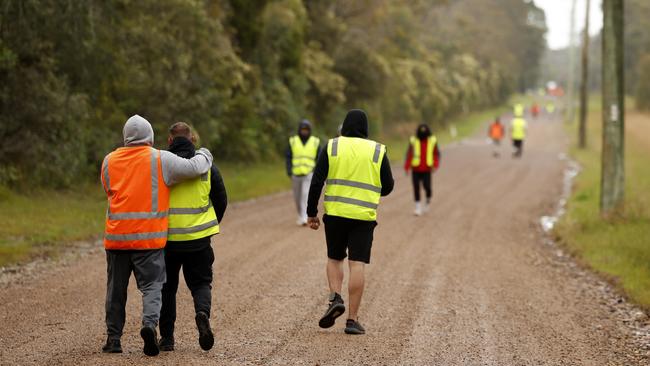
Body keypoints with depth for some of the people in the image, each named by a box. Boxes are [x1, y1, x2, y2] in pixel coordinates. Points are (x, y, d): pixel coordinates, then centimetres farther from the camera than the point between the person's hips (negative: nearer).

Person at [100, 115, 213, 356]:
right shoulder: (160, 160, -3)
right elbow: (194, 167, -6)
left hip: (116, 236, 3)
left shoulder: (109, 161, 8)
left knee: (116, 289, 12)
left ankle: (113, 339, 15)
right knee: (151, 285, 2)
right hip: (149, 237, -3)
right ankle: (149, 323, -21)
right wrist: (204, 155, 14)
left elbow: (109, 191, 16)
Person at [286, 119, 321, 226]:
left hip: (309, 174, -2)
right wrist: (289, 171, -9)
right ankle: (301, 216, 29)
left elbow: (319, 158, 5)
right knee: (297, 197, 10)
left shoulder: (315, 142, 3)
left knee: (306, 195, -17)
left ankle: (304, 219, -22)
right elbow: (288, 157, 3)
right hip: (296, 174, 2)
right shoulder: (293, 141, 4)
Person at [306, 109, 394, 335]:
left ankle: (335, 298, -4)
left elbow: (317, 181, -3)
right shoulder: (377, 151, 3)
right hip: (364, 216, -1)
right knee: (357, 264, -1)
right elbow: (388, 186, 7)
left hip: (335, 213, 1)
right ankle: (352, 320, -4)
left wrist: (311, 213, 3)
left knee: (334, 259, 19)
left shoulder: (332, 147, 2)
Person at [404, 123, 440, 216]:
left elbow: (436, 154, 2)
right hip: (416, 169, 1)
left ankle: (428, 200, 18)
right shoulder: (413, 141, -3)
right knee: (416, 188, -2)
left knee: (427, 186, -13)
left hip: (426, 170, 0)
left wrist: (435, 166, -12)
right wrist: (406, 168, -7)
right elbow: (409, 154, -2)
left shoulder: (432, 141, 0)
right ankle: (418, 207, 9)